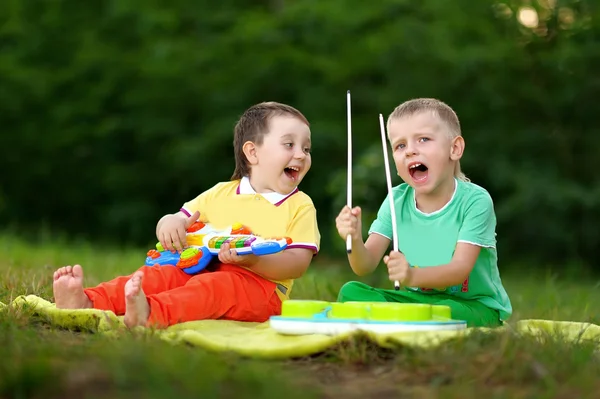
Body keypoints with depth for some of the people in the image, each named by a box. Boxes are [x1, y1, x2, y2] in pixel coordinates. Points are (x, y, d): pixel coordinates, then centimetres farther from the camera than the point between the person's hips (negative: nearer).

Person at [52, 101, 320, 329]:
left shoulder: (300, 206, 7)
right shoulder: (221, 193, 18)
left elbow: (298, 262, -4)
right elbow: (182, 218, 20)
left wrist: (253, 260, -23)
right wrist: (170, 223, -7)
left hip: (259, 283, -5)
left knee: (214, 286, -36)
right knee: (161, 274, -22)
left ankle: (152, 313, -65)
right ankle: (88, 301, -43)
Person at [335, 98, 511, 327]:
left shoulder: (474, 201, -17)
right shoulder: (397, 201, -3)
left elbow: (460, 269, -26)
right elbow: (366, 266, -9)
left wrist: (412, 276, -46)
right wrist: (355, 240, -33)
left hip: (476, 306, -4)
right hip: (419, 299, 4)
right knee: (351, 292, -16)